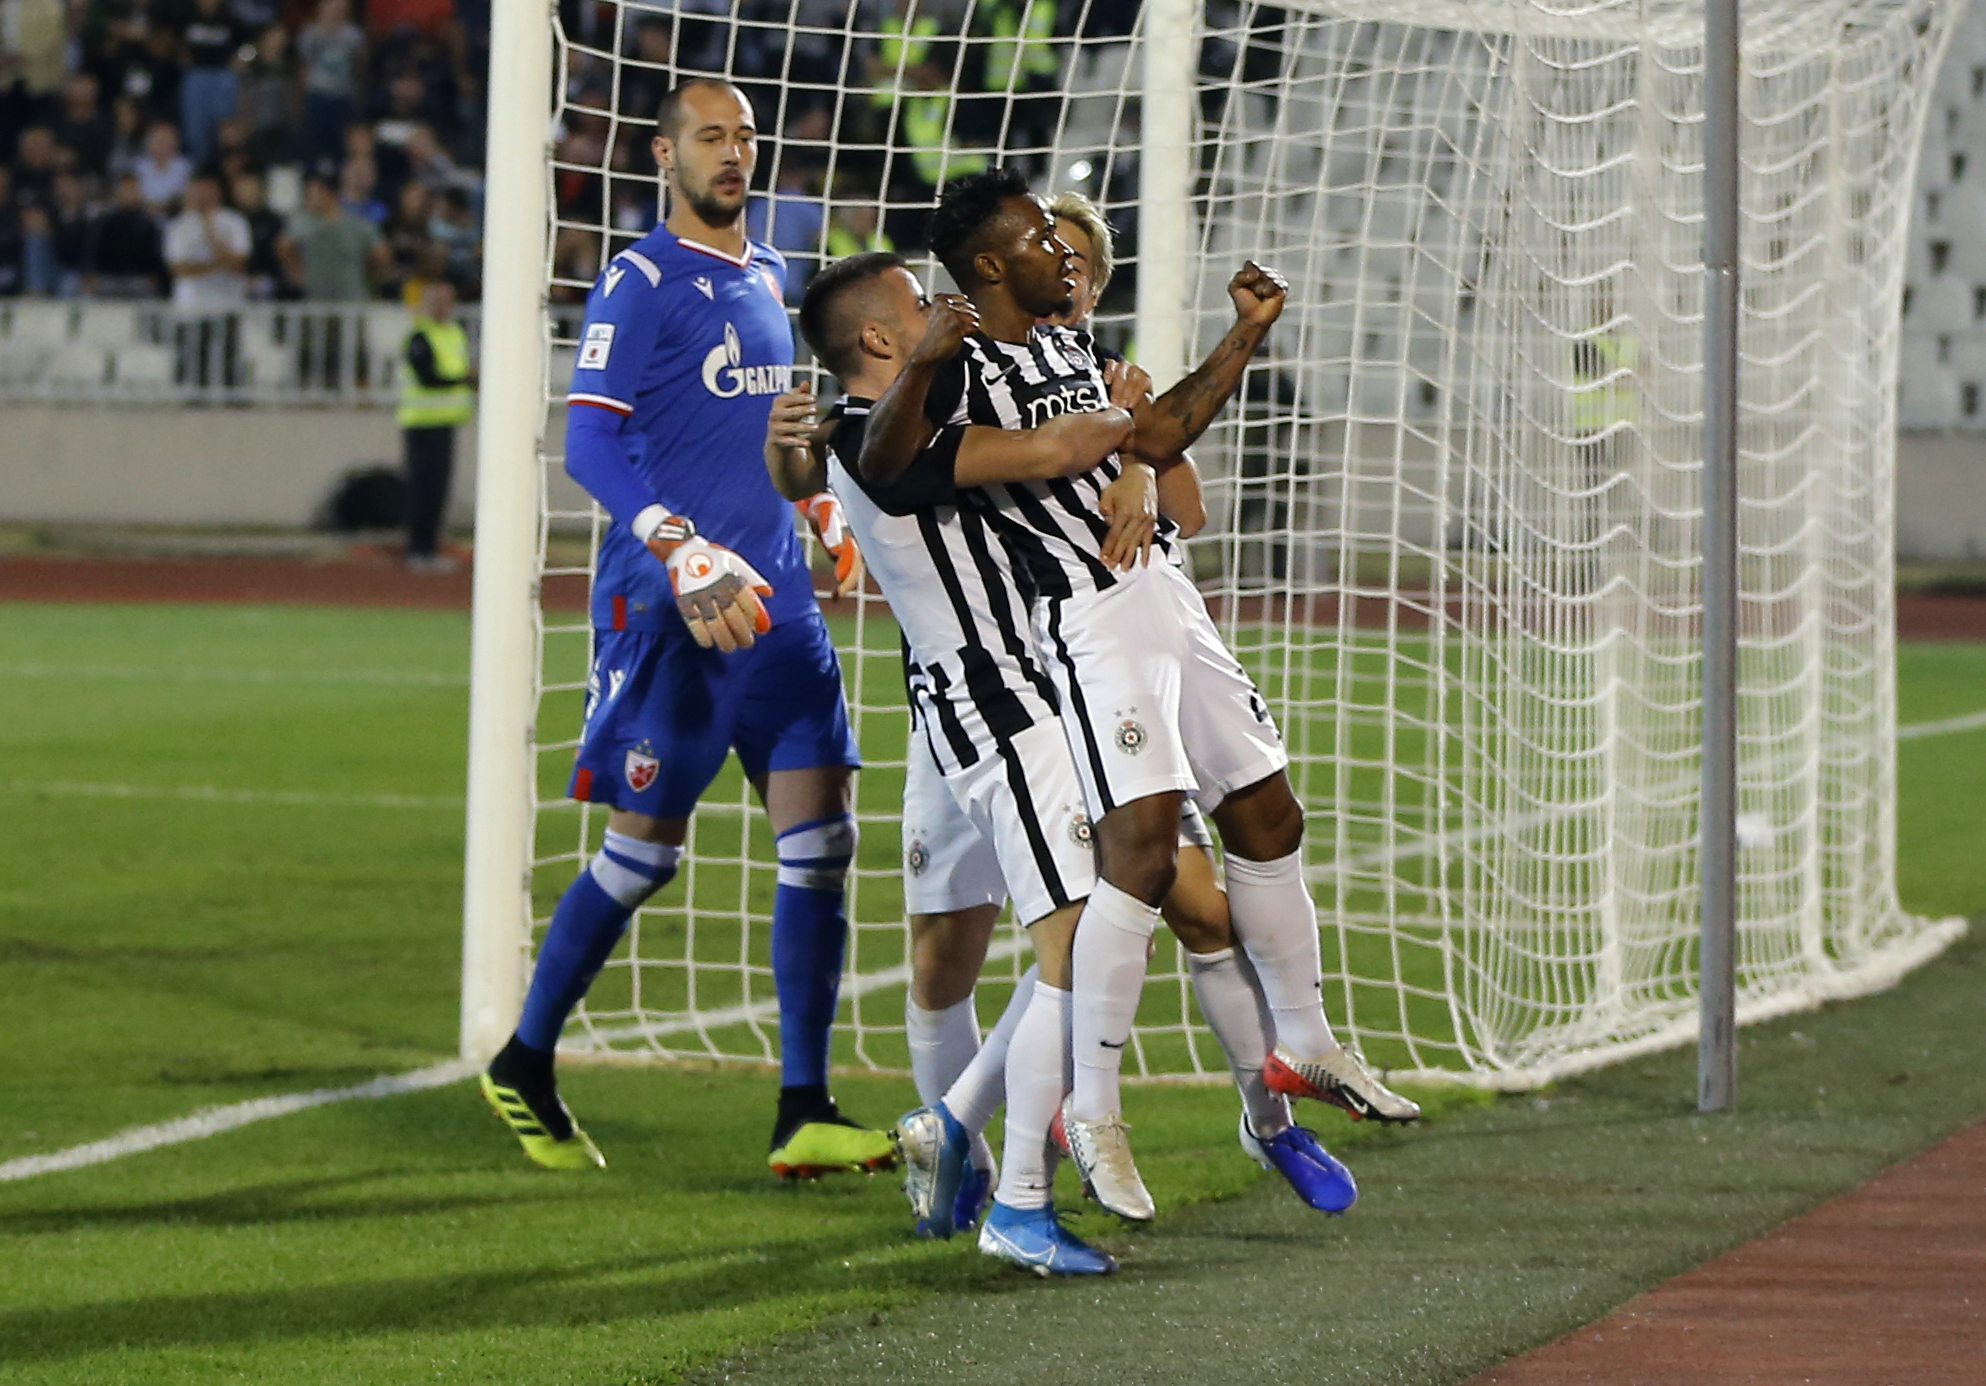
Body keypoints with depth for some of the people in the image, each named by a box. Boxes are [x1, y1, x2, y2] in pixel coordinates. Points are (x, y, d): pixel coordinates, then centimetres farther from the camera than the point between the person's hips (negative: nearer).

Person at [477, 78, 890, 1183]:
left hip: (777, 597, 7)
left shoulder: (771, 276, 17)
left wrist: (822, 514, 22)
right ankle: (525, 1067, 18)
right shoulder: (641, 283, -7)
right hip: (667, 603, -7)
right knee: (645, 850, -1)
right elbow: (589, 440, -15)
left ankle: (805, 1114, -2)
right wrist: (680, 547, -26)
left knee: (820, 835, -4)